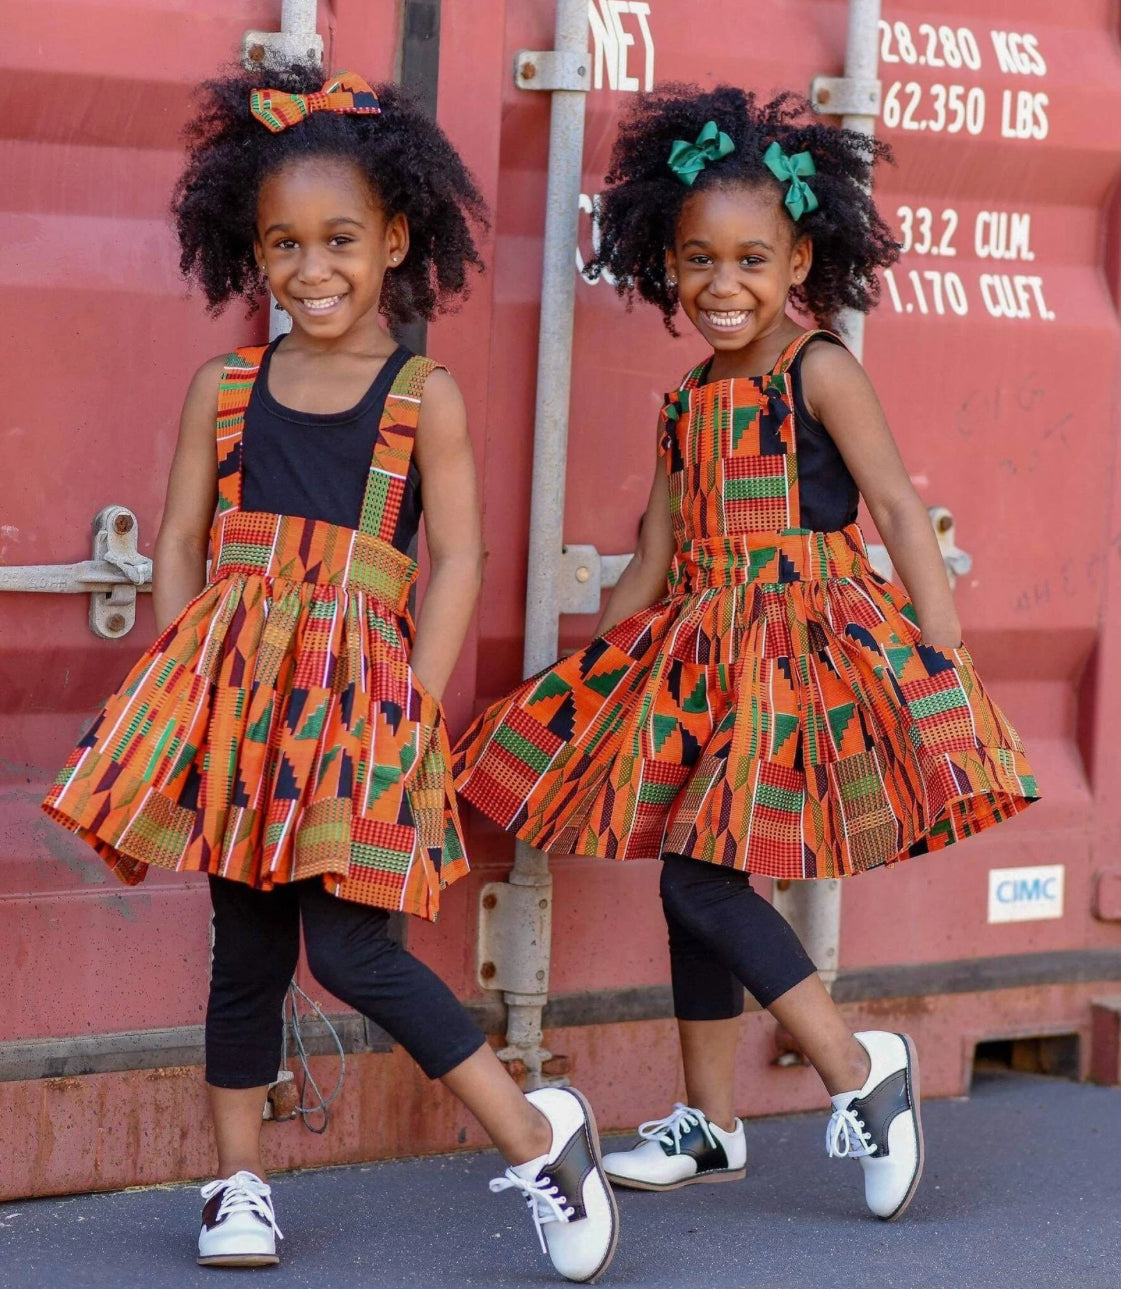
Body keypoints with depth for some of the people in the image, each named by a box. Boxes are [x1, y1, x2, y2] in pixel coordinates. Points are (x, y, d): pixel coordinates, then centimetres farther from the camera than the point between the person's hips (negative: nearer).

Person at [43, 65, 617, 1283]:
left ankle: (540, 1137, 2)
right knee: (246, 941, 8)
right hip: (232, 684, 3)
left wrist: (413, 710, -9)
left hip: (358, 690, -3)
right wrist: (179, 689, 3)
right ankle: (239, 1175, 19)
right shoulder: (223, 389, 7)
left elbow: (456, 558, -2)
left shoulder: (423, 396, -1)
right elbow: (180, 543, 10)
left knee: (354, 949, -10)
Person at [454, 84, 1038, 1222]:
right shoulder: (688, 406, 12)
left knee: (699, 874, -15)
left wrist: (942, 655, -21)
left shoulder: (818, 373, -8)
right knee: (690, 880, 10)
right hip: (701, 656, 8)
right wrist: (579, 675, 17)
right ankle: (707, 1125, 21)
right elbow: (654, 563, 17)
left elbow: (898, 507, -13)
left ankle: (861, 1068, -4)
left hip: (806, 646, -8)